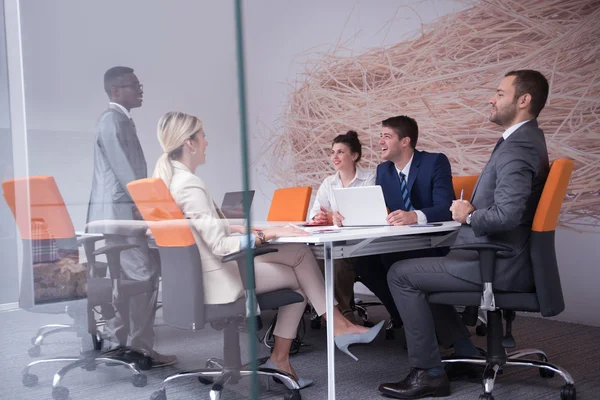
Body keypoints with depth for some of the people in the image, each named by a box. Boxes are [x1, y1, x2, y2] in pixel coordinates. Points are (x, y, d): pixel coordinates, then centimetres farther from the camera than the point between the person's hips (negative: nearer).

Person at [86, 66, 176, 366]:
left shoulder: (119, 120, 20)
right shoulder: (113, 119, -12)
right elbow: (123, 167, -20)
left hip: (120, 212, 10)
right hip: (120, 212, -10)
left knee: (124, 278, 12)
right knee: (144, 277, -8)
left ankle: (119, 344, 19)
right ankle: (140, 349, -3)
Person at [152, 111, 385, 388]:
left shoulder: (168, 177, 8)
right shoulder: (189, 184, -23)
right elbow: (219, 245, -26)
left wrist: (236, 228, 9)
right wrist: (268, 234, -23)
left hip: (200, 269, 9)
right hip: (216, 276, -9)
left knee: (300, 253, 5)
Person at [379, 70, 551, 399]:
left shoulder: (516, 148, -20)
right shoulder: (524, 140, 13)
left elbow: (507, 214, -31)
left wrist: (469, 216, -13)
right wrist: (471, 210, 2)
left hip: (498, 265, -11)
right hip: (496, 256, 11)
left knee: (401, 274, -8)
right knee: (421, 269, 23)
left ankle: (429, 372, 0)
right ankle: (468, 355, 26)